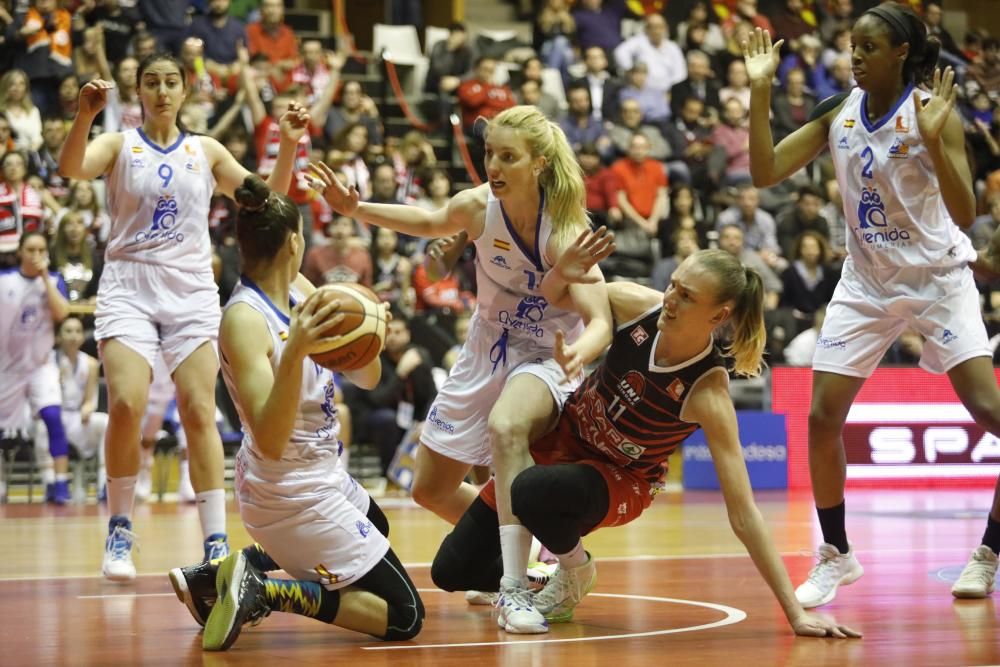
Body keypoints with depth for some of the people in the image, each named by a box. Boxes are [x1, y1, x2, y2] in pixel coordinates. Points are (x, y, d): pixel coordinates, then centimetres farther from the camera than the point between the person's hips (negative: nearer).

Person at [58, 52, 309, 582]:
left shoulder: (205, 151, 12)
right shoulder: (119, 145, 4)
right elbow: (70, 168, -16)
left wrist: (288, 145, -4)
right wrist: (85, 114, -34)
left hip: (191, 290, 2)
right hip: (128, 287, -2)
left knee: (199, 413, -6)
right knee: (126, 405, -18)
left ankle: (216, 542, -3)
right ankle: (119, 530, 0)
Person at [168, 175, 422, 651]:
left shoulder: (299, 292, -1)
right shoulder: (245, 318, -25)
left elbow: (366, 377, 3)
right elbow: (270, 441, -33)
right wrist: (294, 352, -45)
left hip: (321, 475, 9)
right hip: (294, 495, -9)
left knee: (376, 530, 38)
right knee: (404, 616, -4)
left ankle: (221, 576, 22)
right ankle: (264, 592, -10)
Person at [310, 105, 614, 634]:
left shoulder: (564, 231, -28)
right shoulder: (476, 207, -14)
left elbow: (600, 321, -35)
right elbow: (431, 223, 10)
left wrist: (578, 353, -57)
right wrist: (357, 210, -1)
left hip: (546, 358, -6)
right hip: (488, 350, 6)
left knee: (505, 425, -39)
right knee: (431, 491, 10)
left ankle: (515, 590, -36)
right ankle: (508, 556, 36)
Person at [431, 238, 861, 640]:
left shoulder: (708, 393, -31)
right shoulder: (640, 305, -22)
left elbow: (742, 512, -31)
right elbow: (552, 297, -2)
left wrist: (794, 611, -35)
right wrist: (562, 274, -27)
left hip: (620, 482, -4)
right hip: (563, 436, 4)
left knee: (533, 491, -38)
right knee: (452, 571, 1)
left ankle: (576, 572, -5)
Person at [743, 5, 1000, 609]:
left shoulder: (933, 110, -15)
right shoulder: (837, 114, -1)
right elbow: (765, 172, -5)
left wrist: (933, 139, -35)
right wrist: (761, 89, -13)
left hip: (938, 276, -4)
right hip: (866, 282, 4)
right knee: (822, 418, -4)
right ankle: (836, 555, 14)